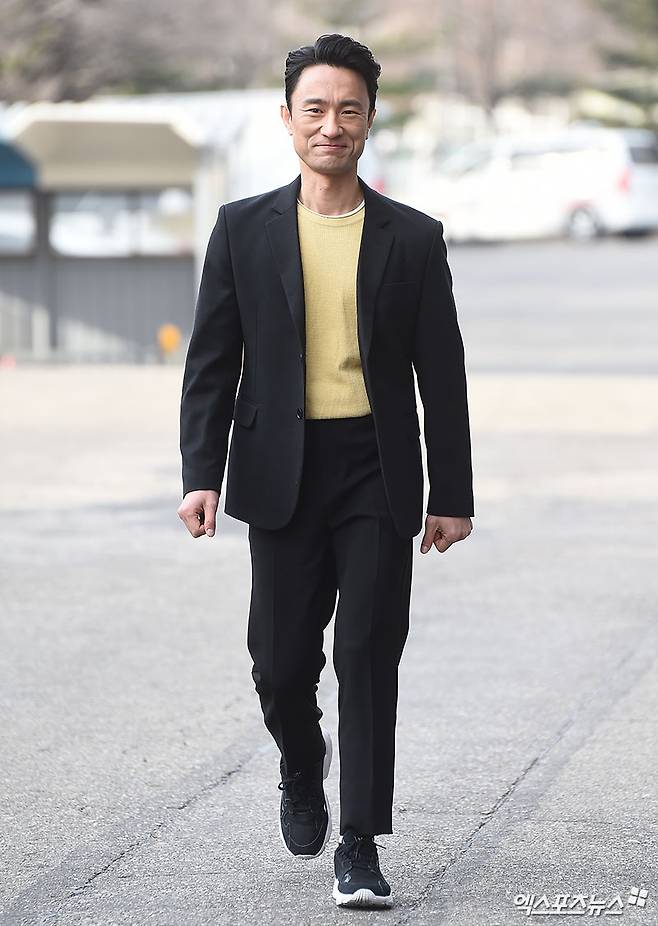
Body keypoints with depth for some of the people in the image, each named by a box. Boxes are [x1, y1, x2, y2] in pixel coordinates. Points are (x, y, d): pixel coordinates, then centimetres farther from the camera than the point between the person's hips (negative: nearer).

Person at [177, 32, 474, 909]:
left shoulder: (413, 238, 4)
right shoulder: (244, 228, 5)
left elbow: (441, 372, 6)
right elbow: (211, 361, 4)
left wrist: (453, 494, 3)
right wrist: (201, 474, -6)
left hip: (378, 476, -1)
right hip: (283, 474, 1)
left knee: (369, 657, -4)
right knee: (281, 662, 4)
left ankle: (360, 847, 2)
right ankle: (303, 773, 36)